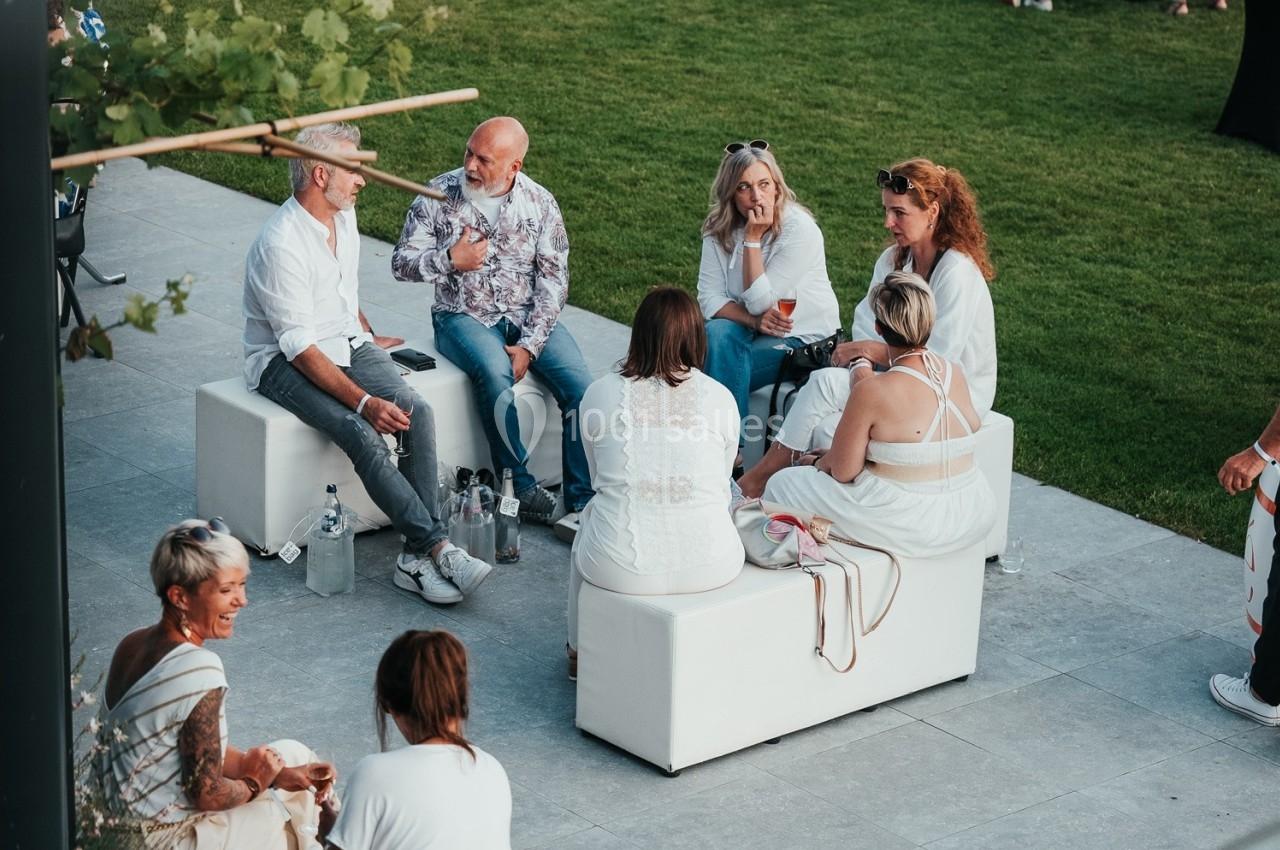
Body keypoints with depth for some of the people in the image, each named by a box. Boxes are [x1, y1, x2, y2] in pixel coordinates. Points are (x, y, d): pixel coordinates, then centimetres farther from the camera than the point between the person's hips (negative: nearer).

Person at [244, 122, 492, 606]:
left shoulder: (343, 214, 4)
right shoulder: (281, 245, -23)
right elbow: (300, 348, -25)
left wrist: (368, 339, 36)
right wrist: (363, 402, -31)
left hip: (347, 342, 7)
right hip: (284, 362, -7)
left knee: (417, 411, -21)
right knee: (363, 435, -32)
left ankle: (417, 558, -25)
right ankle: (438, 547, -30)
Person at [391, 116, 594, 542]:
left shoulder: (539, 203, -2)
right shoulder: (439, 195, -5)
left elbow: (553, 279, -4)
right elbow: (401, 262, 1)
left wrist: (529, 346, -14)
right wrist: (450, 260, -18)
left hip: (527, 315, 2)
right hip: (463, 316, -2)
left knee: (580, 383, -23)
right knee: (495, 372, -35)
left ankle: (581, 505, -20)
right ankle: (520, 488, -21)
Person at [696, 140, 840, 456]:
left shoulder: (800, 229, -20)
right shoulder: (719, 229, -4)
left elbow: (760, 302, -23)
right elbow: (709, 298, -6)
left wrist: (753, 238, -26)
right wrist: (753, 320, -22)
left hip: (802, 338, -5)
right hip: (750, 329, 5)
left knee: (720, 368, -27)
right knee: (716, 333, -29)